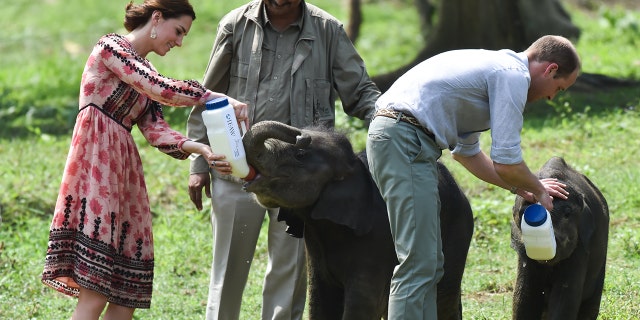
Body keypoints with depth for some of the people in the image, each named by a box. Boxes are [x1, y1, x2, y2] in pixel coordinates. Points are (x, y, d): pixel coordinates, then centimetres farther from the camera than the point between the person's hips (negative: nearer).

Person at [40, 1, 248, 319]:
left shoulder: (144, 71, 22)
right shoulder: (110, 47, -3)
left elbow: (155, 130, 8)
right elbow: (162, 89, -15)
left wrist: (200, 149, -8)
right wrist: (218, 98, -10)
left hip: (124, 172, 9)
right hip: (96, 165, -9)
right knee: (95, 294, -16)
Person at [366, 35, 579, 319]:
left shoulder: (493, 65, 25)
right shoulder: (514, 74, -5)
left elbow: (466, 152, 35)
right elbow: (506, 162, -10)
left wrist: (520, 188, 33)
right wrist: (537, 190, 10)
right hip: (406, 142, -11)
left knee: (429, 264, 12)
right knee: (418, 263, -13)